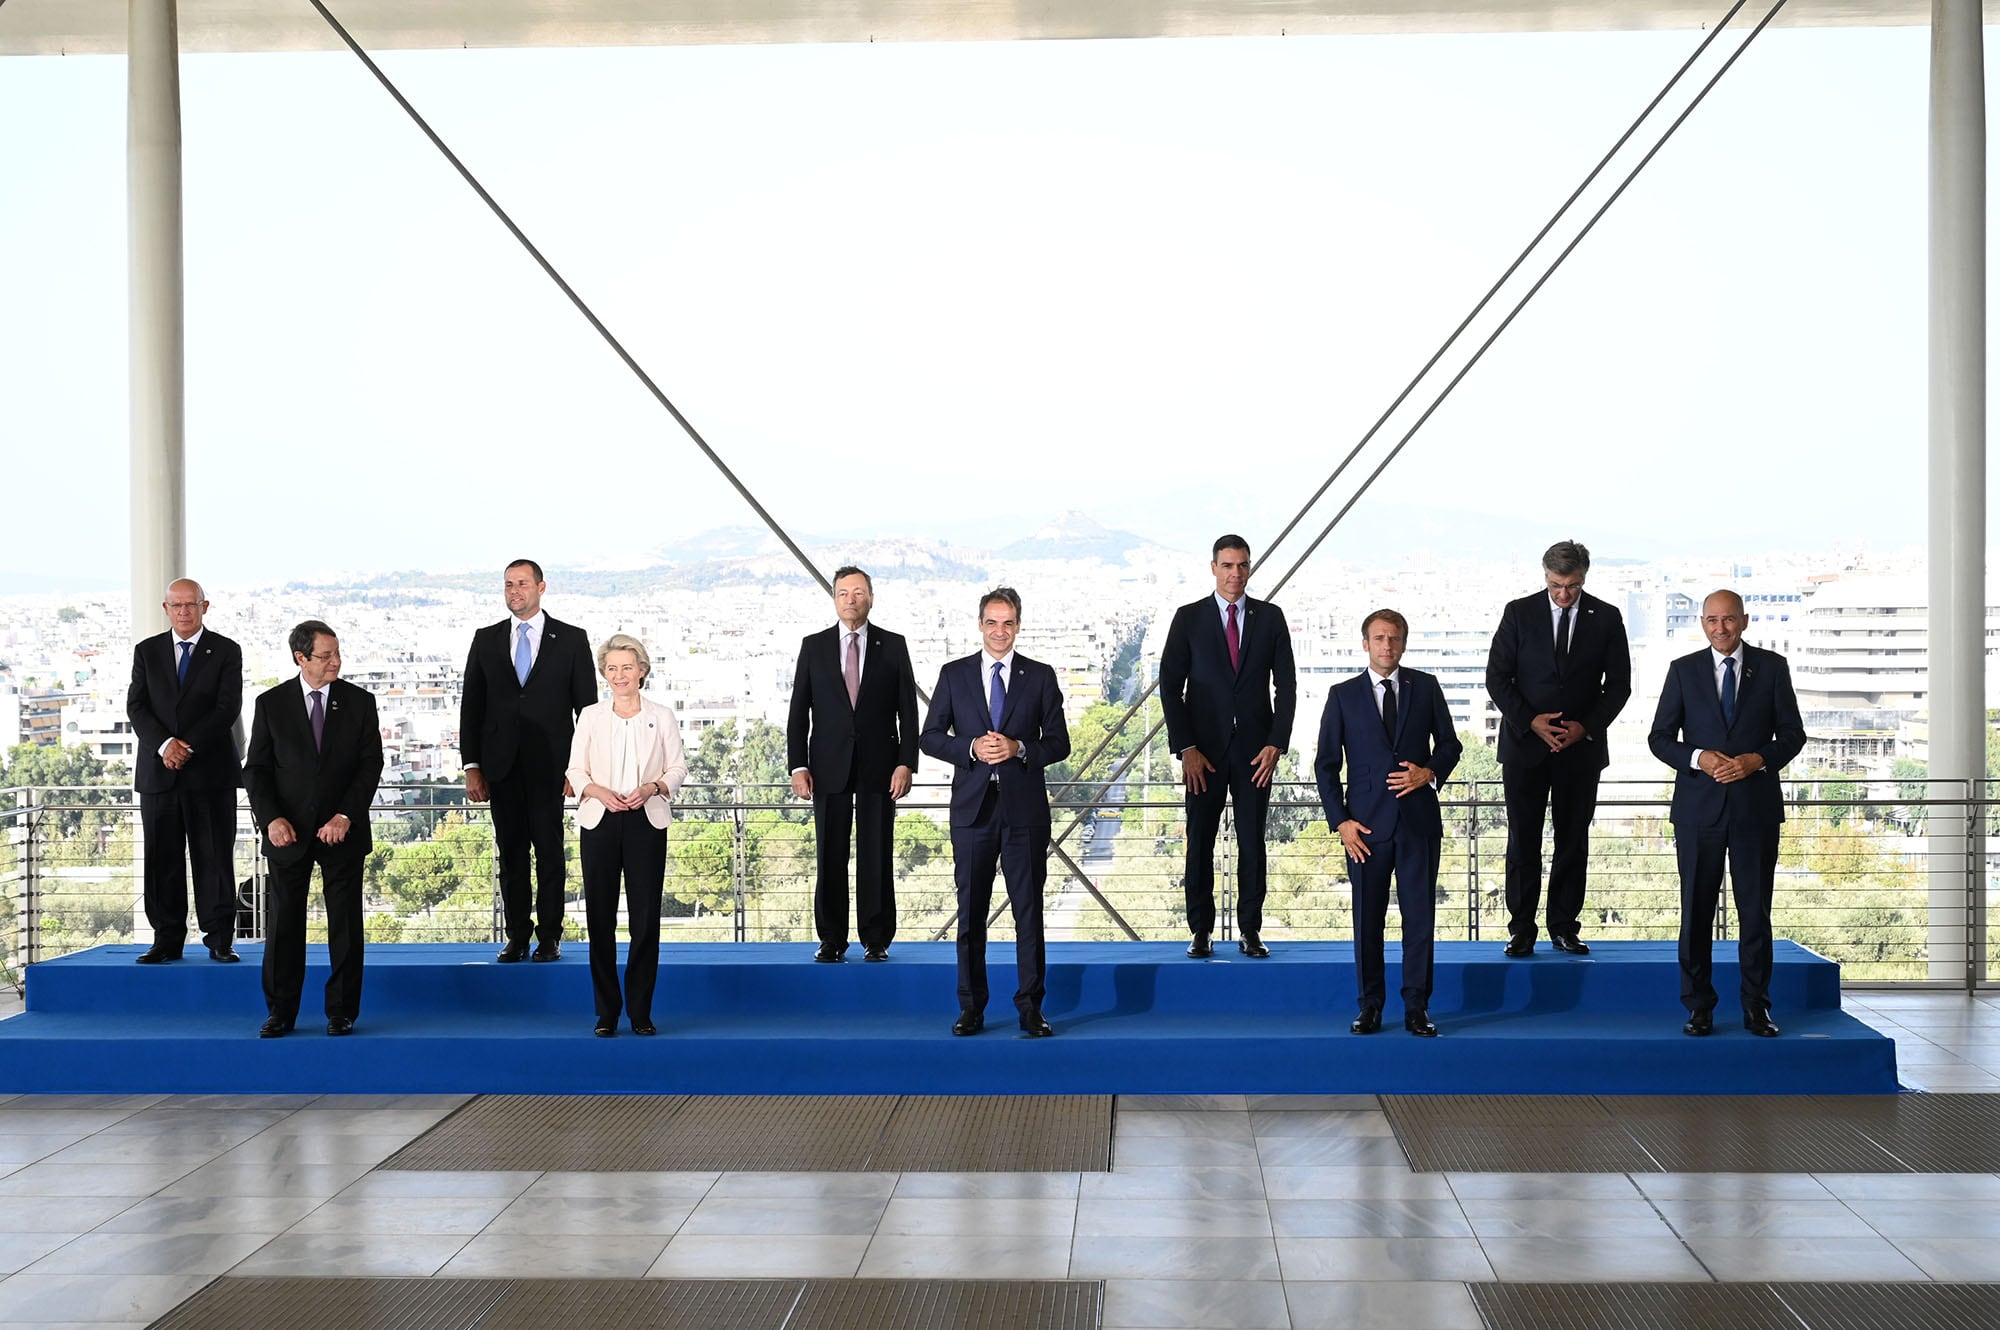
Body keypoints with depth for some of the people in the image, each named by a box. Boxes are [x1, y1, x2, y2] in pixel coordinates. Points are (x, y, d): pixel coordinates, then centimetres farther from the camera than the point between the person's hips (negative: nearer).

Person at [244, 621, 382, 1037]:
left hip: (342, 831, 0)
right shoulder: (271, 704, 2)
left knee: (345, 925, 3)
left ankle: (342, 1012, 11)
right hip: (289, 832, 0)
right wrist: (271, 819, -12)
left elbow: (370, 766, 0)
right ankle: (280, 1012, 11)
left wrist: (345, 817, -12)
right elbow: (256, 769, 2)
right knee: (283, 923, 2)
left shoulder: (359, 702, 3)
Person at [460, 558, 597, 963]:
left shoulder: (571, 640, 4)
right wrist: (472, 766, 2)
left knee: (549, 850, 0)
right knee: (511, 853, 5)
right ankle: (517, 937, 11)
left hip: (550, 766, -2)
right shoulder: (486, 640, 10)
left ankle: (549, 937, 8)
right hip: (502, 766, 2)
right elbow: (471, 706, 9)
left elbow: (587, 706, 3)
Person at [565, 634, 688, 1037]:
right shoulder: (590, 716, 8)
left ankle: (641, 1012, 6)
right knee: (600, 916, 1)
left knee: (646, 917, -3)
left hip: (646, 821, -1)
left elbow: (678, 768, 6)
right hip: (599, 822, 1)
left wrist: (652, 787, -13)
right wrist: (599, 791, -13)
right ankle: (606, 1012, 9)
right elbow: (575, 769, 7)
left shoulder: (662, 716, 7)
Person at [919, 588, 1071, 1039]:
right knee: (971, 911, 5)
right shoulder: (954, 675, 8)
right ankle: (971, 1009, 12)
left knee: (1029, 909, 1)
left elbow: (1059, 743, 4)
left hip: (1025, 808, -1)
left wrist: (1018, 748, -13)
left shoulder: (1040, 677, 6)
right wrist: (972, 748, -12)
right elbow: (930, 737, 5)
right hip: (973, 807, 1)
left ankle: (1030, 1009, 6)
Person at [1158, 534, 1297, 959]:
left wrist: (1276, 744, -5)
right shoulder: (1189, 618, 3)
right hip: (1204, 749, -1)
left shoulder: (1270, 617, 6)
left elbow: (1285, 685, 5)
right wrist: (1185, 748, -8)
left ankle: (1250, 931, 9)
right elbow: (1170, 686, 0)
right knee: (1199, 841, 1)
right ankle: (1201, 931, 8)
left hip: (1255, 747, 1)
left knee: (1252, 840, 3)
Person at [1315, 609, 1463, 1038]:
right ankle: (1370, 1006, 12)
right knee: (1368, 919, 3)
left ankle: (1416, 1007, 9)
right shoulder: (1343, 695, 5)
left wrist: (1430, 773, -6)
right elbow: (1326, 764, 5)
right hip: (1367, 822, -1)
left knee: (1420, 917, 1)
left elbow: (1449, 743, 15)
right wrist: (1340, 821, -4)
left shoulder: (1426, 687, 8)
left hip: (1419, 820, 1)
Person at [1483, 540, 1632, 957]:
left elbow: (1619, 684, 4)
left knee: (1574, 841, 5)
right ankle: (1521, 930, 4)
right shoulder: (1519, 613, -1)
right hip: (1525, 743, -1)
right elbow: (1497, 677, -1)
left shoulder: (1606, 618, 2)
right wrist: (1531, 721, -13)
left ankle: (1564, 927, 12)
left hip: (1581, 746, 1)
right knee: (1523, 841, -1)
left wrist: (1586, 726, -10)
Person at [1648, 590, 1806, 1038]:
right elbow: (1660, 738, 4)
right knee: (1696, 909, 2)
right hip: (1699, 806, 0)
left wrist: (1758, 760, -13)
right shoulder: (1683, 670, 5)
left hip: (1756, 805, 0)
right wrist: (1698, 758, -14)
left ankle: (1756, 1007, 10)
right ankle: (1699, 1008, 9)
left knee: (1755, 909, 3)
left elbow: (1793, 733, 5)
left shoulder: (1772, 667, 5)